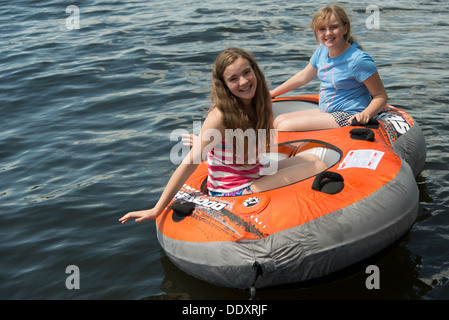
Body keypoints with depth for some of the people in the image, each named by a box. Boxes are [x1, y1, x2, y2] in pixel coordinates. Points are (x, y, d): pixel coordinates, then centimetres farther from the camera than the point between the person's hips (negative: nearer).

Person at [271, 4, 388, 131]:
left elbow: (381, 96, -15)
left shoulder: (358, 60, -19)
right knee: (278, 121, 2)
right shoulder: (322, 50, 5)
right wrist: (272, 93, 26)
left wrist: (366, 114, -34)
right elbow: (303, 77, 21)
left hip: (347, 117, -9)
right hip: (325, 112, 9)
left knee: (285, 127, -21)